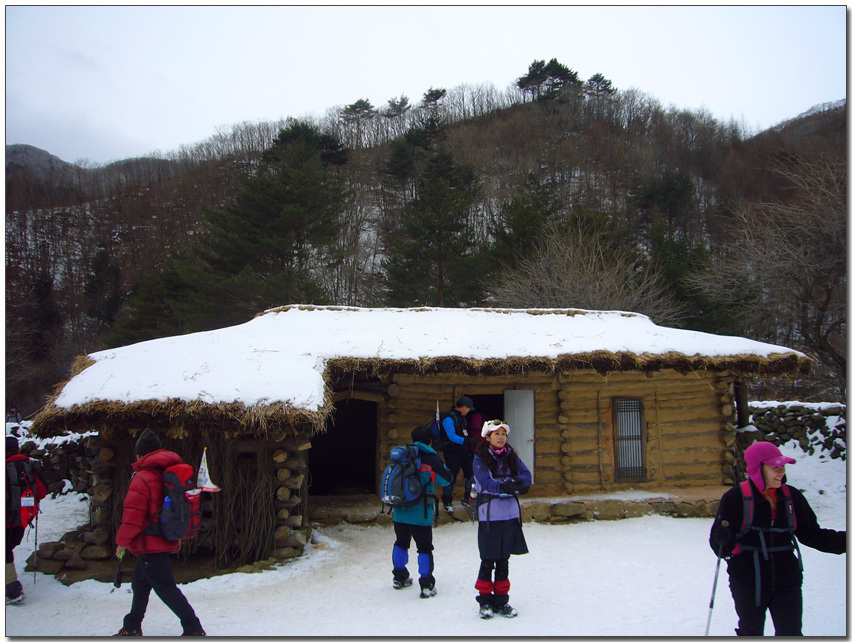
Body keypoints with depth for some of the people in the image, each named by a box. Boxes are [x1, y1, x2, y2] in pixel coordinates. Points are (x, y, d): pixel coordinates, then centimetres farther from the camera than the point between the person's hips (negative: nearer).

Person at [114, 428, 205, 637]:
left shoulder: (141, 478, -16)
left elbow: (133, 515, -18)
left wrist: (122, 541, -5)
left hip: (150, 545, -9)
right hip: (167, 541, 9)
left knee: (164, 587, -5)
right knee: (140, 581, 22)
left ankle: (193, 628, -5)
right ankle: (132, 627, 35)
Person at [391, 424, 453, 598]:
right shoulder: (430, 459, -11)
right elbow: (446, 479, -2)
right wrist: (441, 465, 14)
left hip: (399, 510, 5)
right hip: (420, 512, -5)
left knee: (401, 542, 20)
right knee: (424, 547, 3)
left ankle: (400, 577, 32)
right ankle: (426, 585, 3)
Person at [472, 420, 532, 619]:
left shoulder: (511, 456, 10)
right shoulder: (479, 458, -4)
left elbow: (526, 475, 0)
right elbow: (485, 483, -16)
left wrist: (518, 483, -19)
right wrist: (505, 487, -28)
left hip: (510, 514, 4)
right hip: (489, 515, -4)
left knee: (503, 560, 13)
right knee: (488, 560, 2)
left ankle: (501, 600, 23)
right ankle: (485, 600, 16)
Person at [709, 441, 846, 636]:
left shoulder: (791, 497, 0)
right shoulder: (736, 498, -12)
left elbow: (812, 534, 9)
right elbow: (720, 546, -11)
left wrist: (844, 540, -4)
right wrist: (723, 540, -34)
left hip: (787, 581, 3)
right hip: (748, 582, -3)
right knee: (751, 632, 12)